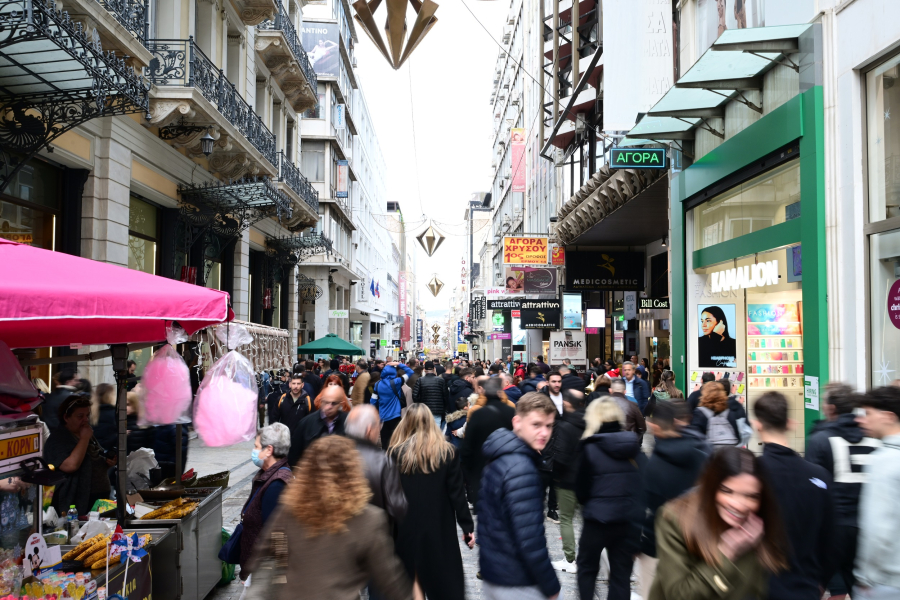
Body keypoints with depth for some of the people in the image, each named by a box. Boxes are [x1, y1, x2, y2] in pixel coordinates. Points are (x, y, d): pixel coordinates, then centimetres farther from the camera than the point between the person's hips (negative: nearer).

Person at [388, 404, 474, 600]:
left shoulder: (395, 453, -6)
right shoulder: (446, 452, -4)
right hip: (439, 528, 0)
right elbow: (456, 493, -5)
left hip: (405, 528, 0)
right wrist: (467, 526, 2)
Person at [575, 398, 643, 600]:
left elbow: (581, 489, -6)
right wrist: (632, 505, 14)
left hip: (598, 519, -3)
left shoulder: (591, 447, -11)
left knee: (587, 568, 20)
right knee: (621, 575, 11)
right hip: (629, 519, 3)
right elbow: (643, 485, 3)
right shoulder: (634, 445, 0)